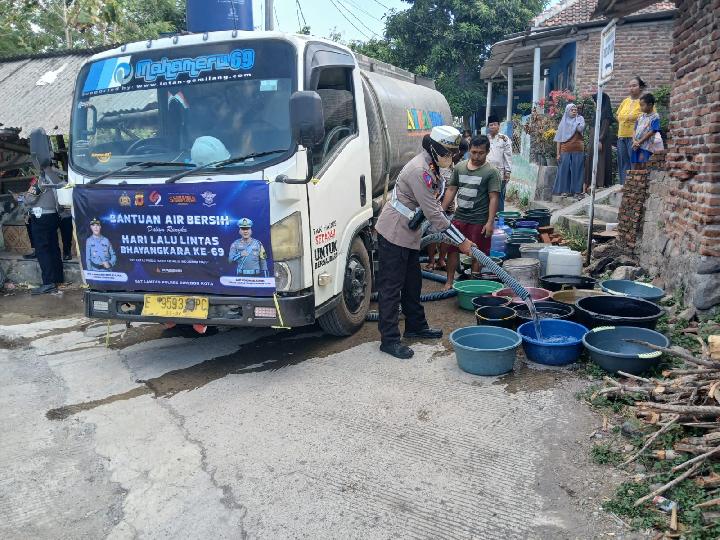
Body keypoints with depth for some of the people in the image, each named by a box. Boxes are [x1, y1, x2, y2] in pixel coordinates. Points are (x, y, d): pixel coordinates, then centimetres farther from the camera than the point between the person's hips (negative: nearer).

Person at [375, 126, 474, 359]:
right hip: (393, 234, -10)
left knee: (412, 283, 19)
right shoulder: (419, 170, -23)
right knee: (391, 287, -5)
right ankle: (389, 339, 1)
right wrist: (461, 241, -20)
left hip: (408, 235, 10)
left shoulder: (429, 166, 9)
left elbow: (431, 207, 16)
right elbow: (433, 213, -25)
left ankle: (416, 325, 34)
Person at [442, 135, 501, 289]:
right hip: (459, 217, 5)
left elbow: (494, 198, -11)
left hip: (479, 220, -4)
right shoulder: (459, 167, 8)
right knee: (452, 249, 6)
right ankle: (449, 281, 19)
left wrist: (490, 222, -18)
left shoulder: (491, 172, -7)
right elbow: (451, 190, 13)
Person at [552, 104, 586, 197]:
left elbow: (581, 129, -13)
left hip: (578, 150, 0)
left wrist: (575, 120, 1)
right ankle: (564, 190, 5)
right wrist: (558, 153, 0)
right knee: (565, 170, -1)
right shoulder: (563, 122, 11)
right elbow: (559, 139, 7)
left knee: (576, 170, -1)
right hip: (565, 150, 1)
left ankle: (576, 190, 4)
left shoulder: (580, 119, 9)